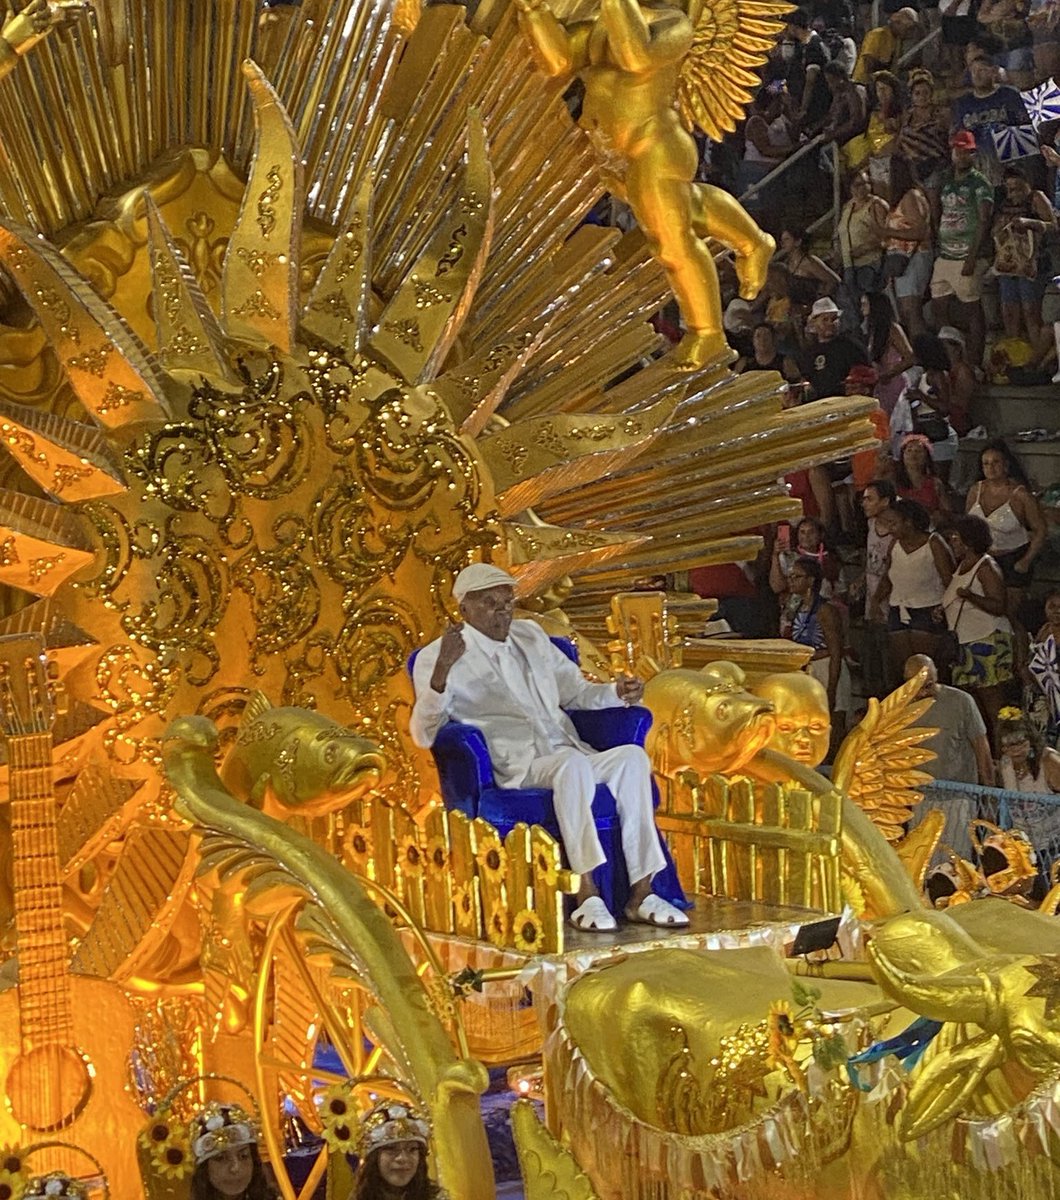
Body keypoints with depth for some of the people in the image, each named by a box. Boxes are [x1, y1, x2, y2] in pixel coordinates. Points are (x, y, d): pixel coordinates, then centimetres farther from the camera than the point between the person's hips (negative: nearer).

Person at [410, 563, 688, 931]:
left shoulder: (530, 636, 24)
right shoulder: (437, 657, 4)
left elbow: (576, 692, 30)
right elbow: (423, 735, -9)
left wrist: (617, 692, 8)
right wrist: (442, 670, -24)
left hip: (572, 758, 6)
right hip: (517, 771, -5)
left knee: (632, 756, -26)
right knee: (572, 762, -37)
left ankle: (641, 892, -29)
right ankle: (587, 894, -37)